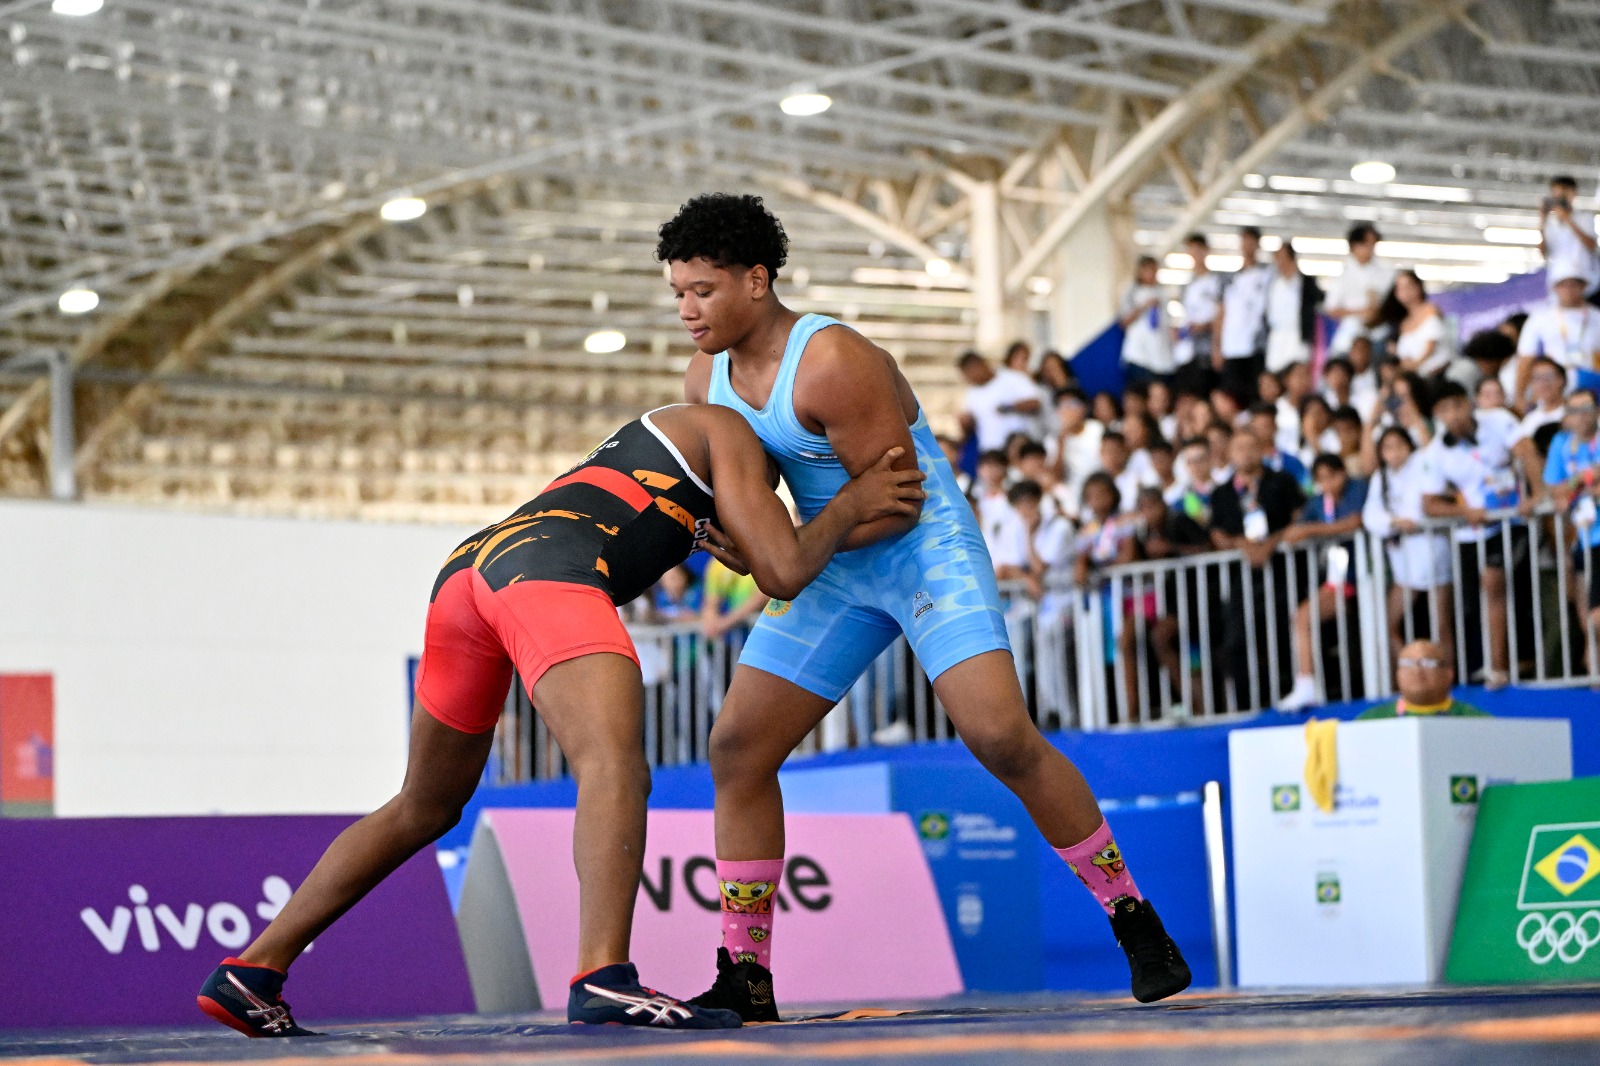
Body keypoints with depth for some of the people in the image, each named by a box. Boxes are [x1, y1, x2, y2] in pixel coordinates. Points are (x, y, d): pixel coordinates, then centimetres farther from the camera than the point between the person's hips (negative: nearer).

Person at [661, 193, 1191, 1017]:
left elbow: (896, 502, -22)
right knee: (737, 750, -2)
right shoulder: (707, 379, 0)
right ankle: (744, 978, 5)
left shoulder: (832, 364, -25)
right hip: (837, 569, 8)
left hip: (926, 547, -8)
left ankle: (1133, 919, -4)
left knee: (1003, 738, -22)